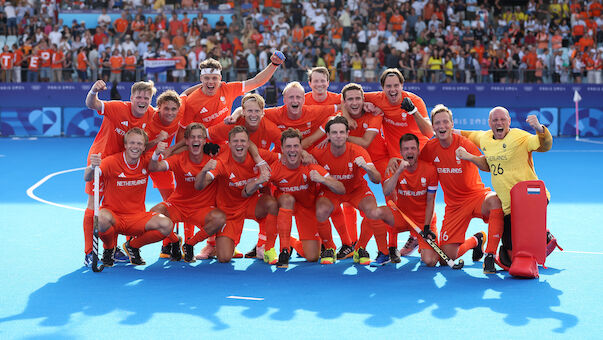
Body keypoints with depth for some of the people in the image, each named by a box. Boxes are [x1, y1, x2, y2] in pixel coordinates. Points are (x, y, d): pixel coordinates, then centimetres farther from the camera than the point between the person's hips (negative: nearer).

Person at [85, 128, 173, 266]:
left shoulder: (146, 161, -2)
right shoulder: (112, 162, -14)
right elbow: (87, 178, -23)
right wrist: (92, 167, -48)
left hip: (137, 217, 3)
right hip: (113, 215, -3)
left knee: (166, 225, -23)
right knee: (103, 218, -39)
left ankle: (133, 246, 7)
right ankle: (109, 249, -3)